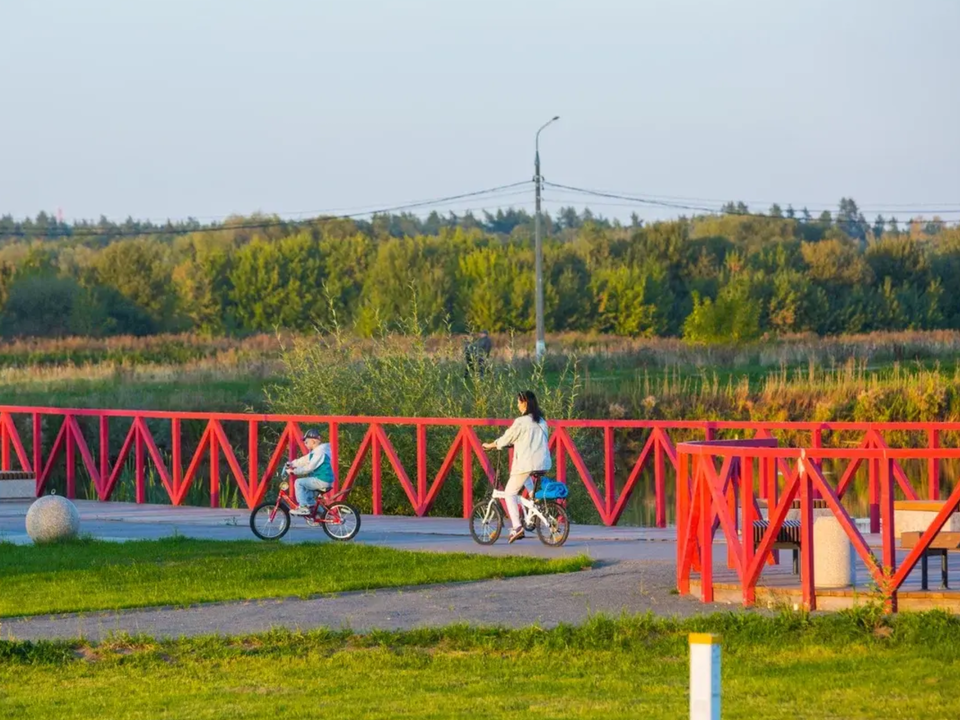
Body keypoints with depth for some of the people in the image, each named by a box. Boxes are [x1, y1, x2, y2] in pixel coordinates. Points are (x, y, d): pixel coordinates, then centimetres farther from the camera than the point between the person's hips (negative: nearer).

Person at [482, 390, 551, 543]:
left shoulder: (521, 422, -9)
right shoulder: (541, 421, 11)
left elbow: (506, 438, -2)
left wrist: (490, 445, 16)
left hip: (526, 463, -7)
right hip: (543, 463, 7)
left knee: (510, 493, 3)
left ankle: (516, 526, -12)